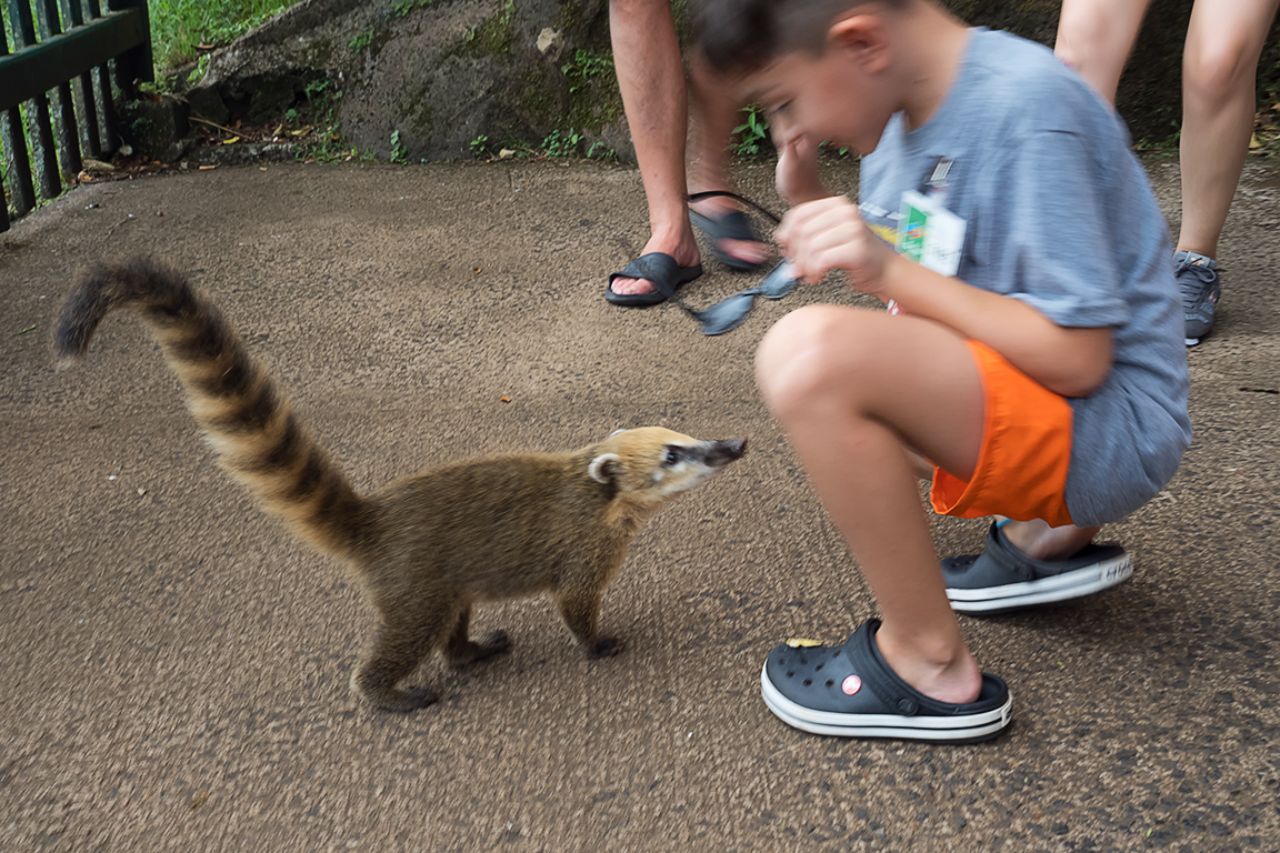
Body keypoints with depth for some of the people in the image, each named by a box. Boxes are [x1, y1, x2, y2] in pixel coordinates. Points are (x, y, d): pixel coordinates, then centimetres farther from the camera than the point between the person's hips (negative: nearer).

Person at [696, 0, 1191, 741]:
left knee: (813, 354, -29)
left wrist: (890, 272, -26)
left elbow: (1078, 360, -23)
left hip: (1110, 423, -9)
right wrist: (806, 195, -3)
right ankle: (1050, 536, 16)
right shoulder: (906, 108, 4)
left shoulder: (1029, 108, -21)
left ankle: (931, 666, -12)